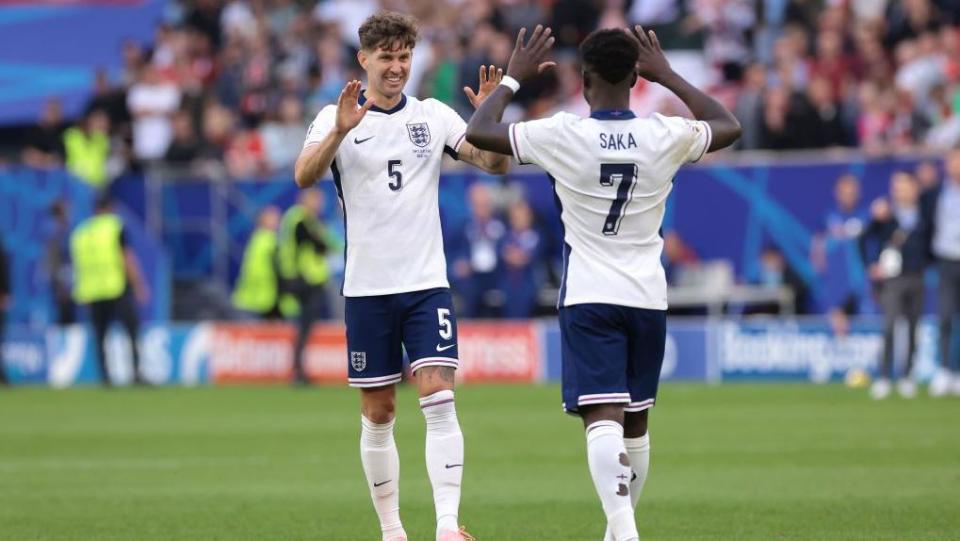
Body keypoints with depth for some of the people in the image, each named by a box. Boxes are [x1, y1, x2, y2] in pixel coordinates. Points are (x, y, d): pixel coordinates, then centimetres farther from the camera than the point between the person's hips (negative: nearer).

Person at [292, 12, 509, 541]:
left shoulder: (433, 115, 6)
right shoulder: (336, 118, 0)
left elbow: (496, 164, 1)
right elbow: (304, 176, -17)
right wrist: (340, 131, -33)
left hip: (427, 283, 0)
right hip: (366, 288, 0)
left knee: (439, 399, -13)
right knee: (377, 413, 5)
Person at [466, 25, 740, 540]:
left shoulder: (563, 135, -11)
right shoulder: (665, 136, -3)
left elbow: (478, 132, -3)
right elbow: (728, 127, 18)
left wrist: (513, 77, 11)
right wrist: (668, 76, 22)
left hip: (588, 298, -3)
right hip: (648, 297, 3)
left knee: (602, 418, -13)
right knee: (635, 421, 18)